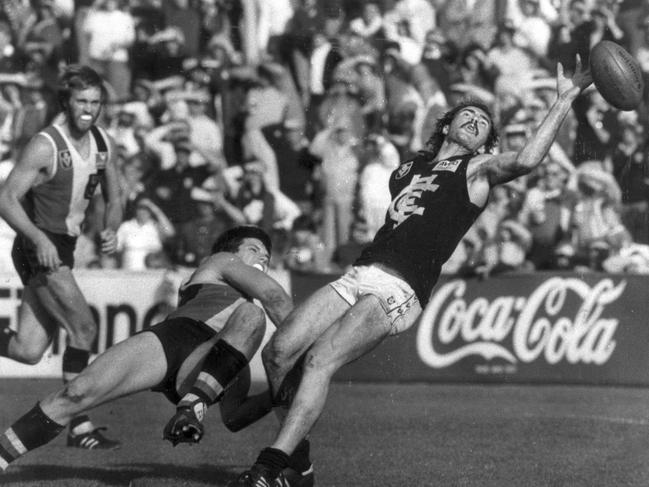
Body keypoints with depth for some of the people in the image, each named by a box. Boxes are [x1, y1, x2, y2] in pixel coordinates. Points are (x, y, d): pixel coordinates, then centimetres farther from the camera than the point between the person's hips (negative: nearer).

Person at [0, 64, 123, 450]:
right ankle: (79, 426, -6)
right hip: (40, 249, -7)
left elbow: (113, 201, 16)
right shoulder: (46, 146, -15)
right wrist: (39, 238, -30)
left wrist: (111, 230, -5)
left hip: (64, 250, 7)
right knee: (84, 328, -14)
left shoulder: (105, 145, 6)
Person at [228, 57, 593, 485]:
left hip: (399, 290, -6)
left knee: (319, 361, -25)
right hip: (358, 274, 6)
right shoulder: (411, 167, 28)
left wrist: (565, 99, -8)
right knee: (277, 354, -10)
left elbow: (525, 161, -10)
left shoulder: (477, 170, 9)